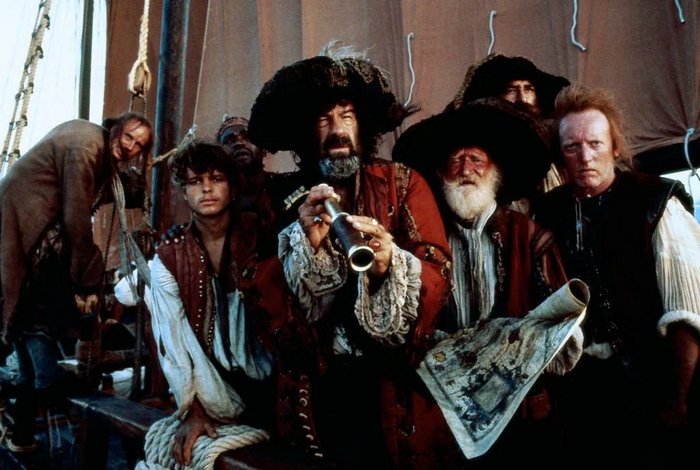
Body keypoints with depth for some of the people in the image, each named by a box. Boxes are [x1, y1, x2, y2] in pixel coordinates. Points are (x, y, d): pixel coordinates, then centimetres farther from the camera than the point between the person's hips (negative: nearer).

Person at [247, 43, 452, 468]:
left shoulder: (402, 183, 2)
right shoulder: (291, 203, 6)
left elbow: (440, 275, -6)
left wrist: (390, 263, -25)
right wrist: (307, 243, -16)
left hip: (388, 380, -1)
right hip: (318, 383, 1)